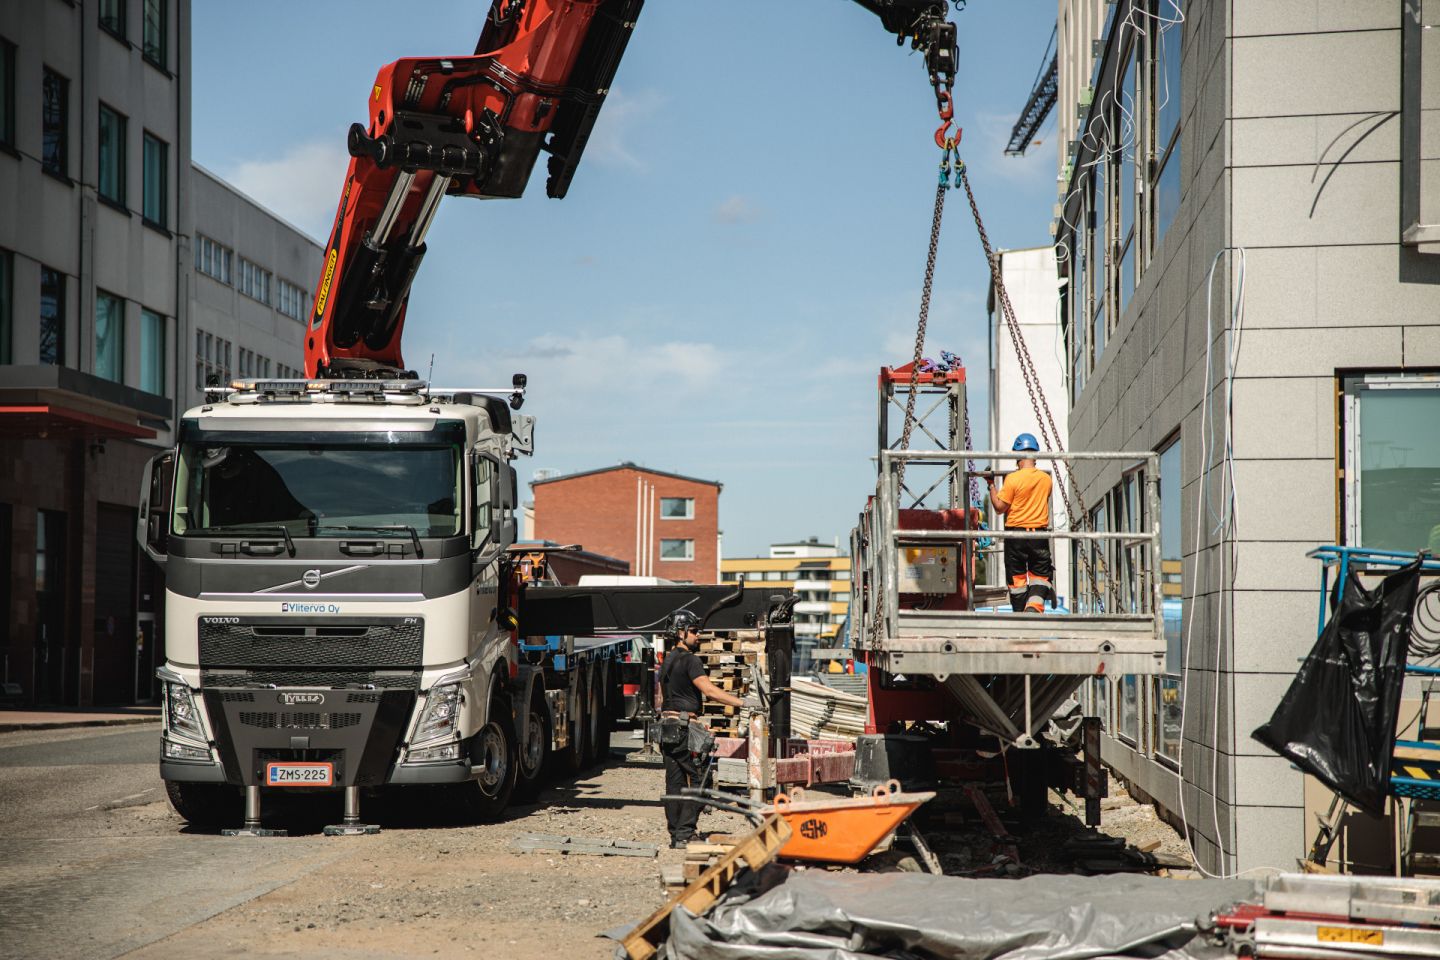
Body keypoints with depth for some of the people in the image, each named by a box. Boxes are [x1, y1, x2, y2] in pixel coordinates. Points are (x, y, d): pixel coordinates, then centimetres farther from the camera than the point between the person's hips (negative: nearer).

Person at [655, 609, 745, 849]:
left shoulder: (667, 661, 18)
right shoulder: (690, 660, -11)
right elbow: (709, 690, -21)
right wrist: (742, 703, -24)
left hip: (667, 727, 9)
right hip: (685, 728, -9)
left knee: (674, 783, 9)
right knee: (698, 781, -6)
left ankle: (675, 835, 10)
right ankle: (685, 834, -11)